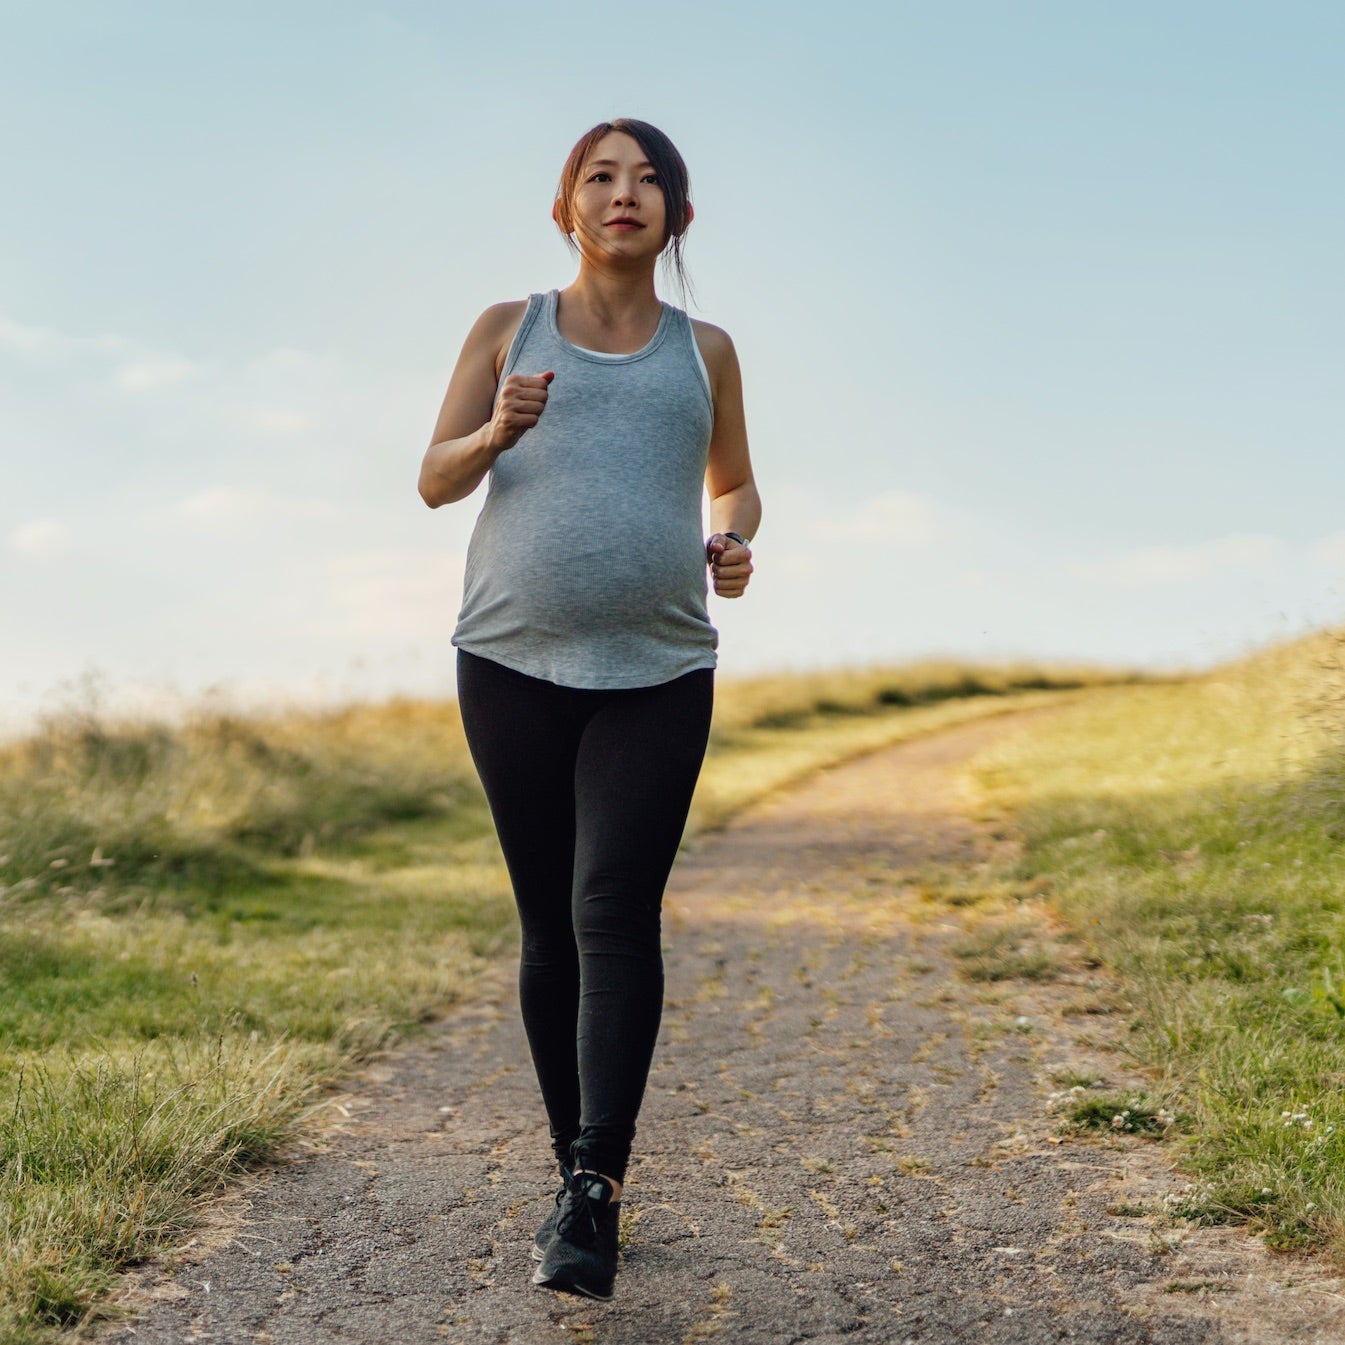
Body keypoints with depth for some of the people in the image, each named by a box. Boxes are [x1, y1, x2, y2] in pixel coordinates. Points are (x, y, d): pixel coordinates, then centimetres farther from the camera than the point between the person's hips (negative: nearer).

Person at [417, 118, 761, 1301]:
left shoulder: (704, 351, 13)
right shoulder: (508, 328, 11)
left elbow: (736, 483, 24)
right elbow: (436, 481, 10)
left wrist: (735, 544, 1)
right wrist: (497, 433, -12)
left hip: (658, 672, 0)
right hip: (514, 666, 1)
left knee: (615, 912, -14)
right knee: (548, 921, 5)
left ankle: (595, 1192, -17)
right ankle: (574, 1169, 17)